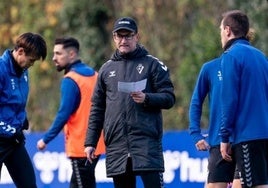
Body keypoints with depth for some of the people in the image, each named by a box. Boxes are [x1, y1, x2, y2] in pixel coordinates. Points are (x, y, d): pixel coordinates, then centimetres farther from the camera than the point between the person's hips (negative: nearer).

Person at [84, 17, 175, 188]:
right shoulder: (107, 69, 16)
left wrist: (146, 98, -18)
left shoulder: (152, 64, 5)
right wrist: (90, 142, 13)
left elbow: (169, 98, 1)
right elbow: (97, 109, 18)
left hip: (147, 141, -4)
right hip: (116, 145, 4)